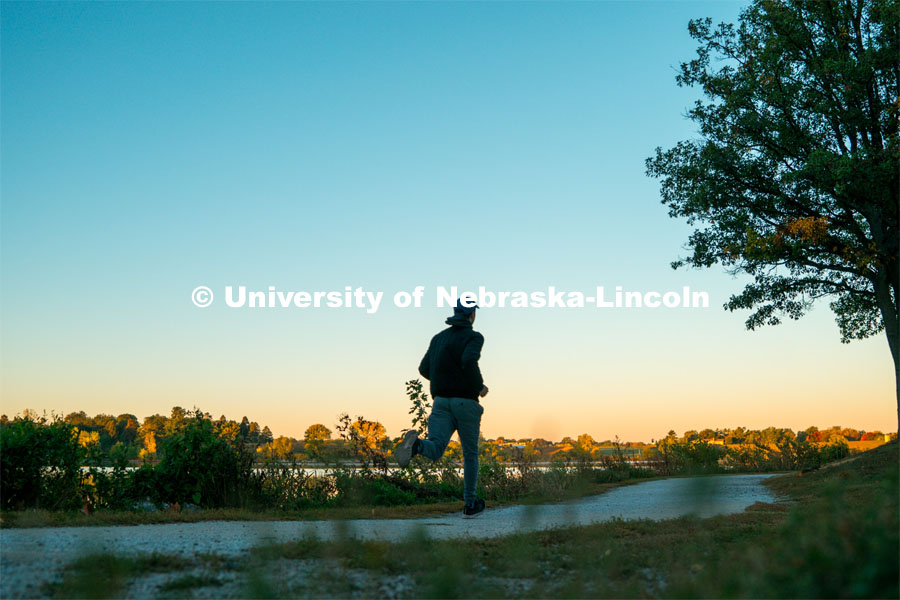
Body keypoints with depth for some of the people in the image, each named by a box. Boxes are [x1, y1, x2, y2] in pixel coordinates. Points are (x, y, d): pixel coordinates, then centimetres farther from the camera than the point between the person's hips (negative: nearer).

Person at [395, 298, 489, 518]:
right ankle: (470, 504, 20)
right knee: (470, 453, 15)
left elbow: (424, 369, 17)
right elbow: (469, 360, -23)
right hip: (466, 402, -3)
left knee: (434, 450, -13)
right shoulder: (474, 337, -3)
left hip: (441, 401, 3)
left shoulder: (439, 338, 16)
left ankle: (415, 444, -48)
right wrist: (480, 386, -7)